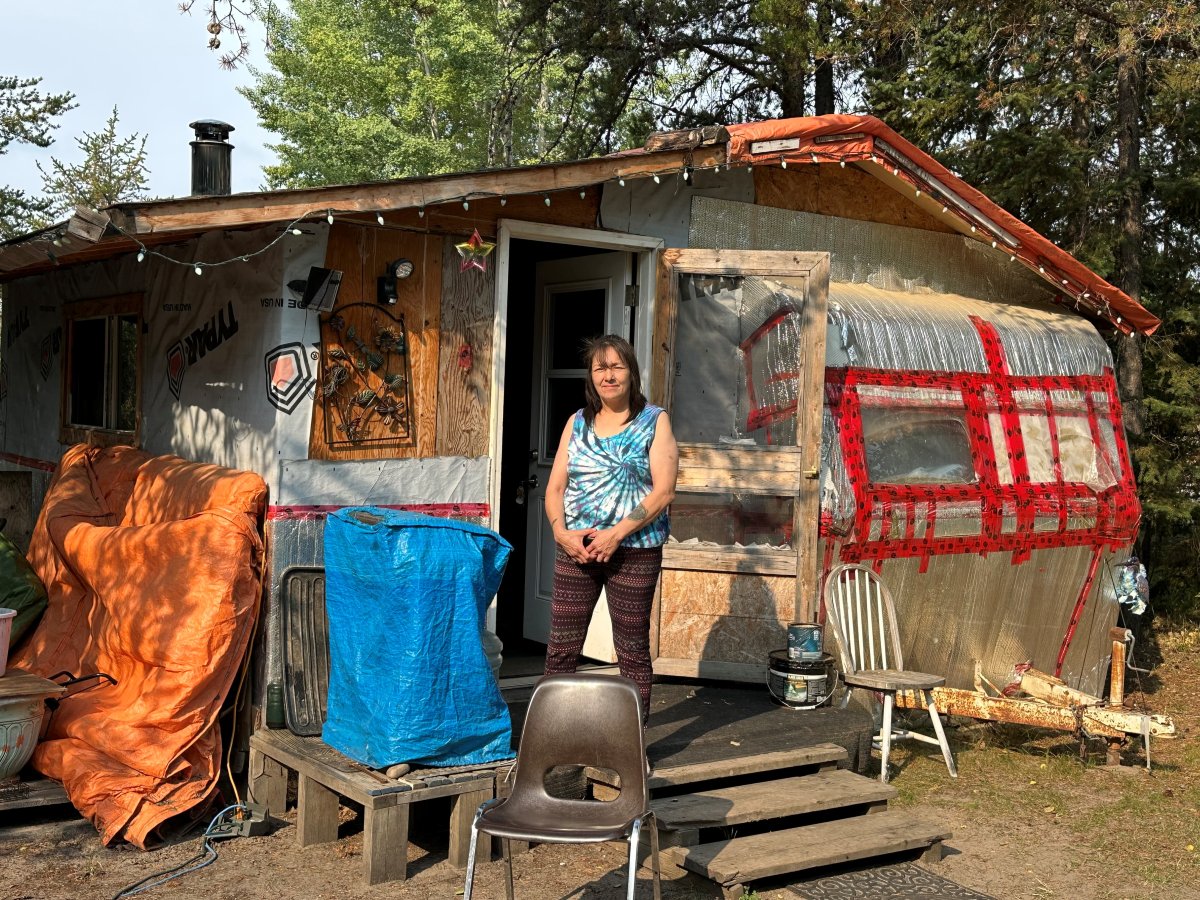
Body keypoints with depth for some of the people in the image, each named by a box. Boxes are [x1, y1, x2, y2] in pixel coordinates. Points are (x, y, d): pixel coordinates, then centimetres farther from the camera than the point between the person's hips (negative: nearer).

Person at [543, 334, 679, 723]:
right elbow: (555, 488, 10)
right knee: (561, 648, 2)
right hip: (575, 549, 3)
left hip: (634, 551, -3)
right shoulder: (577, 423, 12)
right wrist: (562, 532, -9)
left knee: (632, 650, 4)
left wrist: (616, 534, -16)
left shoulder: (654, 422, 1)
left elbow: (663, 491, -8)